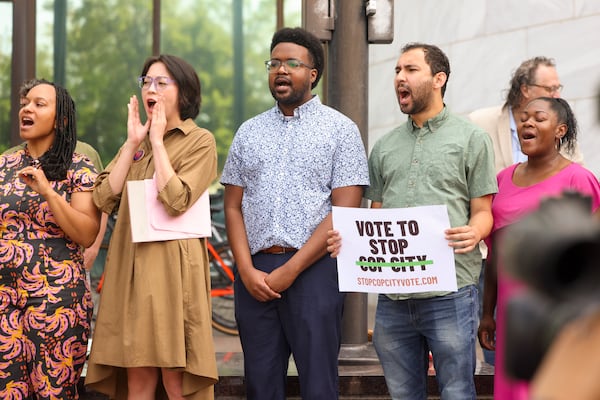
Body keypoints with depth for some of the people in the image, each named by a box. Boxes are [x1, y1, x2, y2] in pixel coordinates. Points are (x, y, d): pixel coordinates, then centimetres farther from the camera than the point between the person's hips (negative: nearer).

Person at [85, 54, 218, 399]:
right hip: (130, 265, 5)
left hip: (173, 265, -5)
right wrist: (133, 143, 1)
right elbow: (104, 199, 5)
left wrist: (158, 141, -8)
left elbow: (176, 201, -15)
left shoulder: (200, 141, 1)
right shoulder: (137, 141, 18)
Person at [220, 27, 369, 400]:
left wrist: (290, 270, -11)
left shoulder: (341, 130, 2)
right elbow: (233, 208, 12)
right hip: (254, 273, 4)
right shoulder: (249, 132, 14)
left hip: (313, 268, -4)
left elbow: (345, 212, -6)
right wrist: (248, 271, -4)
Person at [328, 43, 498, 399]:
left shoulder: (471, 139, 5)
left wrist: (473, 232, -21)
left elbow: (482, 211, 2)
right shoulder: (385, 147, 19)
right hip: (393, 298, 5)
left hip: (449, 293, -5)